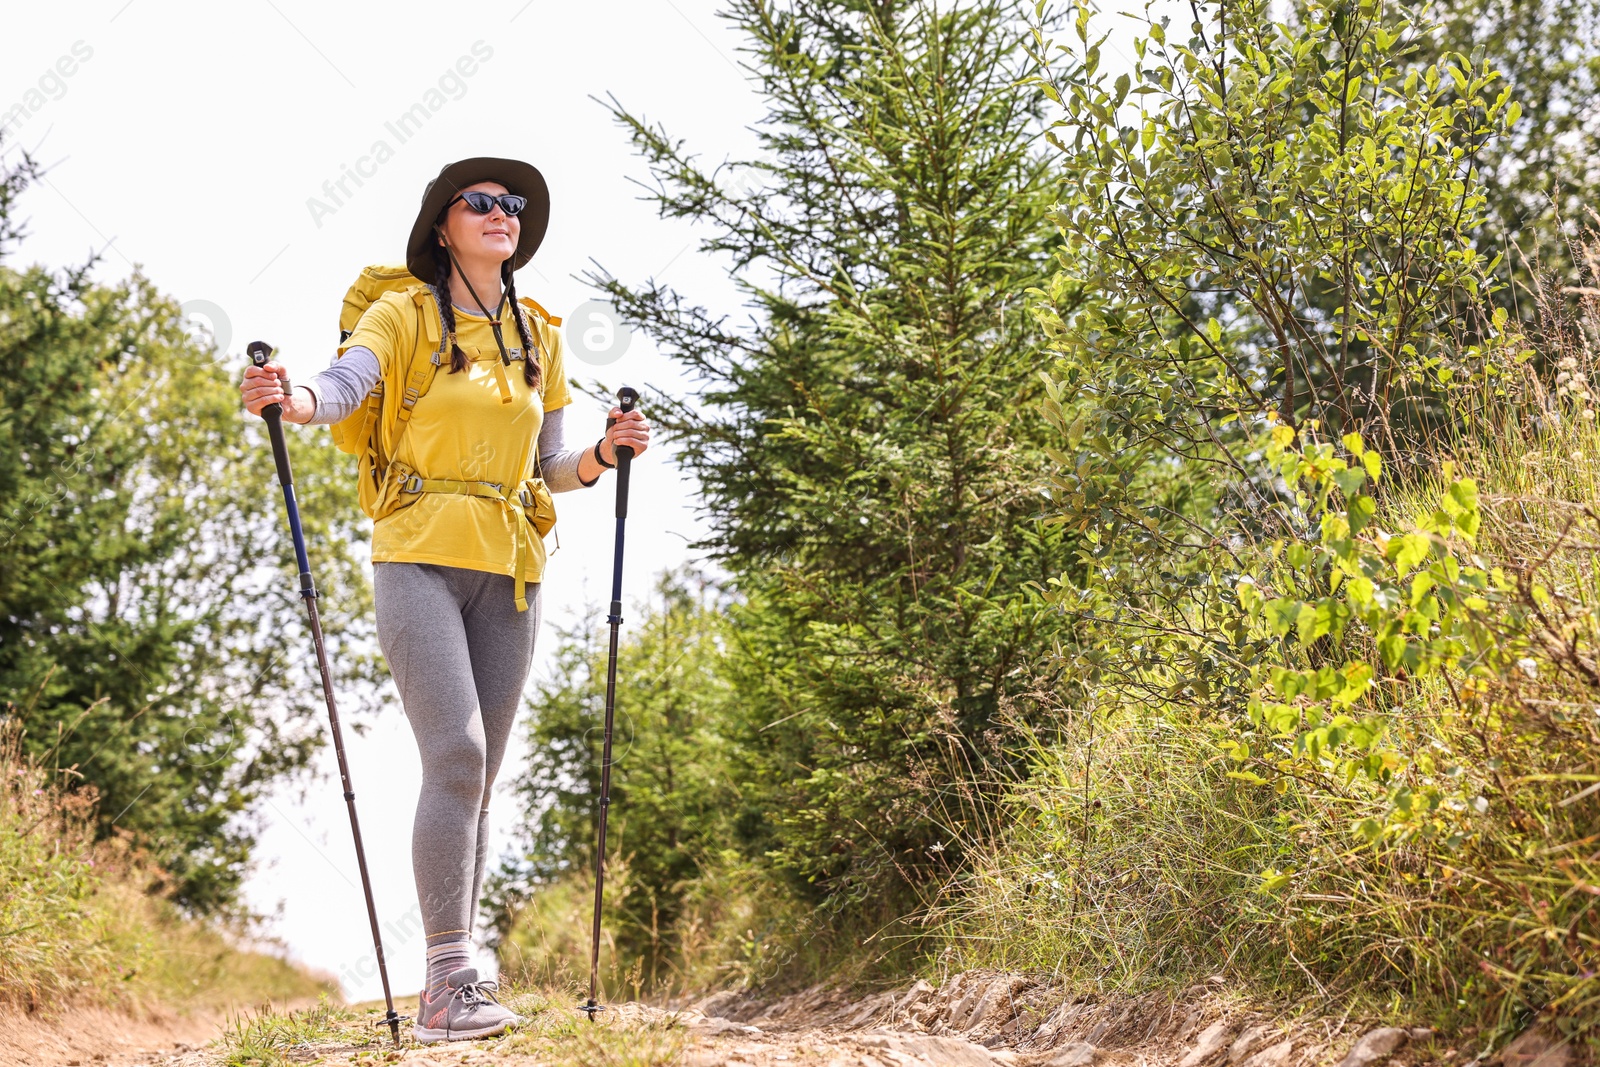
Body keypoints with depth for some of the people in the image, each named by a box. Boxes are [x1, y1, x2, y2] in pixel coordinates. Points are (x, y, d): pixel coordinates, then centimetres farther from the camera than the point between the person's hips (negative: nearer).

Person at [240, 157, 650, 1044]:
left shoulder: (540, 338, 16)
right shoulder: (405, 314, 3)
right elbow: (342, 387, -15)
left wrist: (605, 454, 0)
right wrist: (288, 397, -35)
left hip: (506, 573, 5)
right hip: (418, 558, -5)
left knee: (475, 779, 4)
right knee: (455, 758, -19)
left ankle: (445, 994, 11)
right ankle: (450, 977, -15)